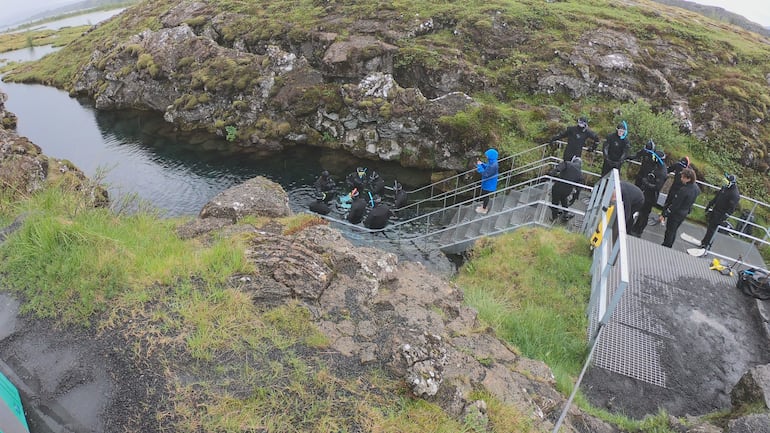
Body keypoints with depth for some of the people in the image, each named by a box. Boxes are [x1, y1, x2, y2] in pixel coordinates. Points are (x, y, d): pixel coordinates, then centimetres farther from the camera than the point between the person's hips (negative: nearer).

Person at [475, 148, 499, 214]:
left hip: (489, 185, -9)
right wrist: (482, 164, -5)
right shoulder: (492, 162, -3)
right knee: (484, 195, 25)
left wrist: (479, 166, -23)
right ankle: (485, 206, 44)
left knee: (485, 196, 10)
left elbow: (485, 174, -31)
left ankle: (484, 209, 29)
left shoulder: (493, 165, -34)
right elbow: (487, 168, 11)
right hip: (487, 183, 9)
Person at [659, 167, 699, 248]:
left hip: (676, 213, -8)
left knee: (669, 232, 6)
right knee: (674, 231, 22)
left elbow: (674, 205, -26)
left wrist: (664, 215, -18)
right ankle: (669, 247, 33)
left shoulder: (683, 190, -30)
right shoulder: (695, 187, -6)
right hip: (684, 213, 8)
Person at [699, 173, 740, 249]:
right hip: (715, 211, 8)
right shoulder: (725, 188, 3)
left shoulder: (735, 194, -22)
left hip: (721, 215, -8)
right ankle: (704, 242, 29)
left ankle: (706, 246, 2)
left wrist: (724, 217, -23)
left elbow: (732, 208, -22)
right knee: (710, 227, 16)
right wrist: (709, 205, 21)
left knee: (712, 229, -5)